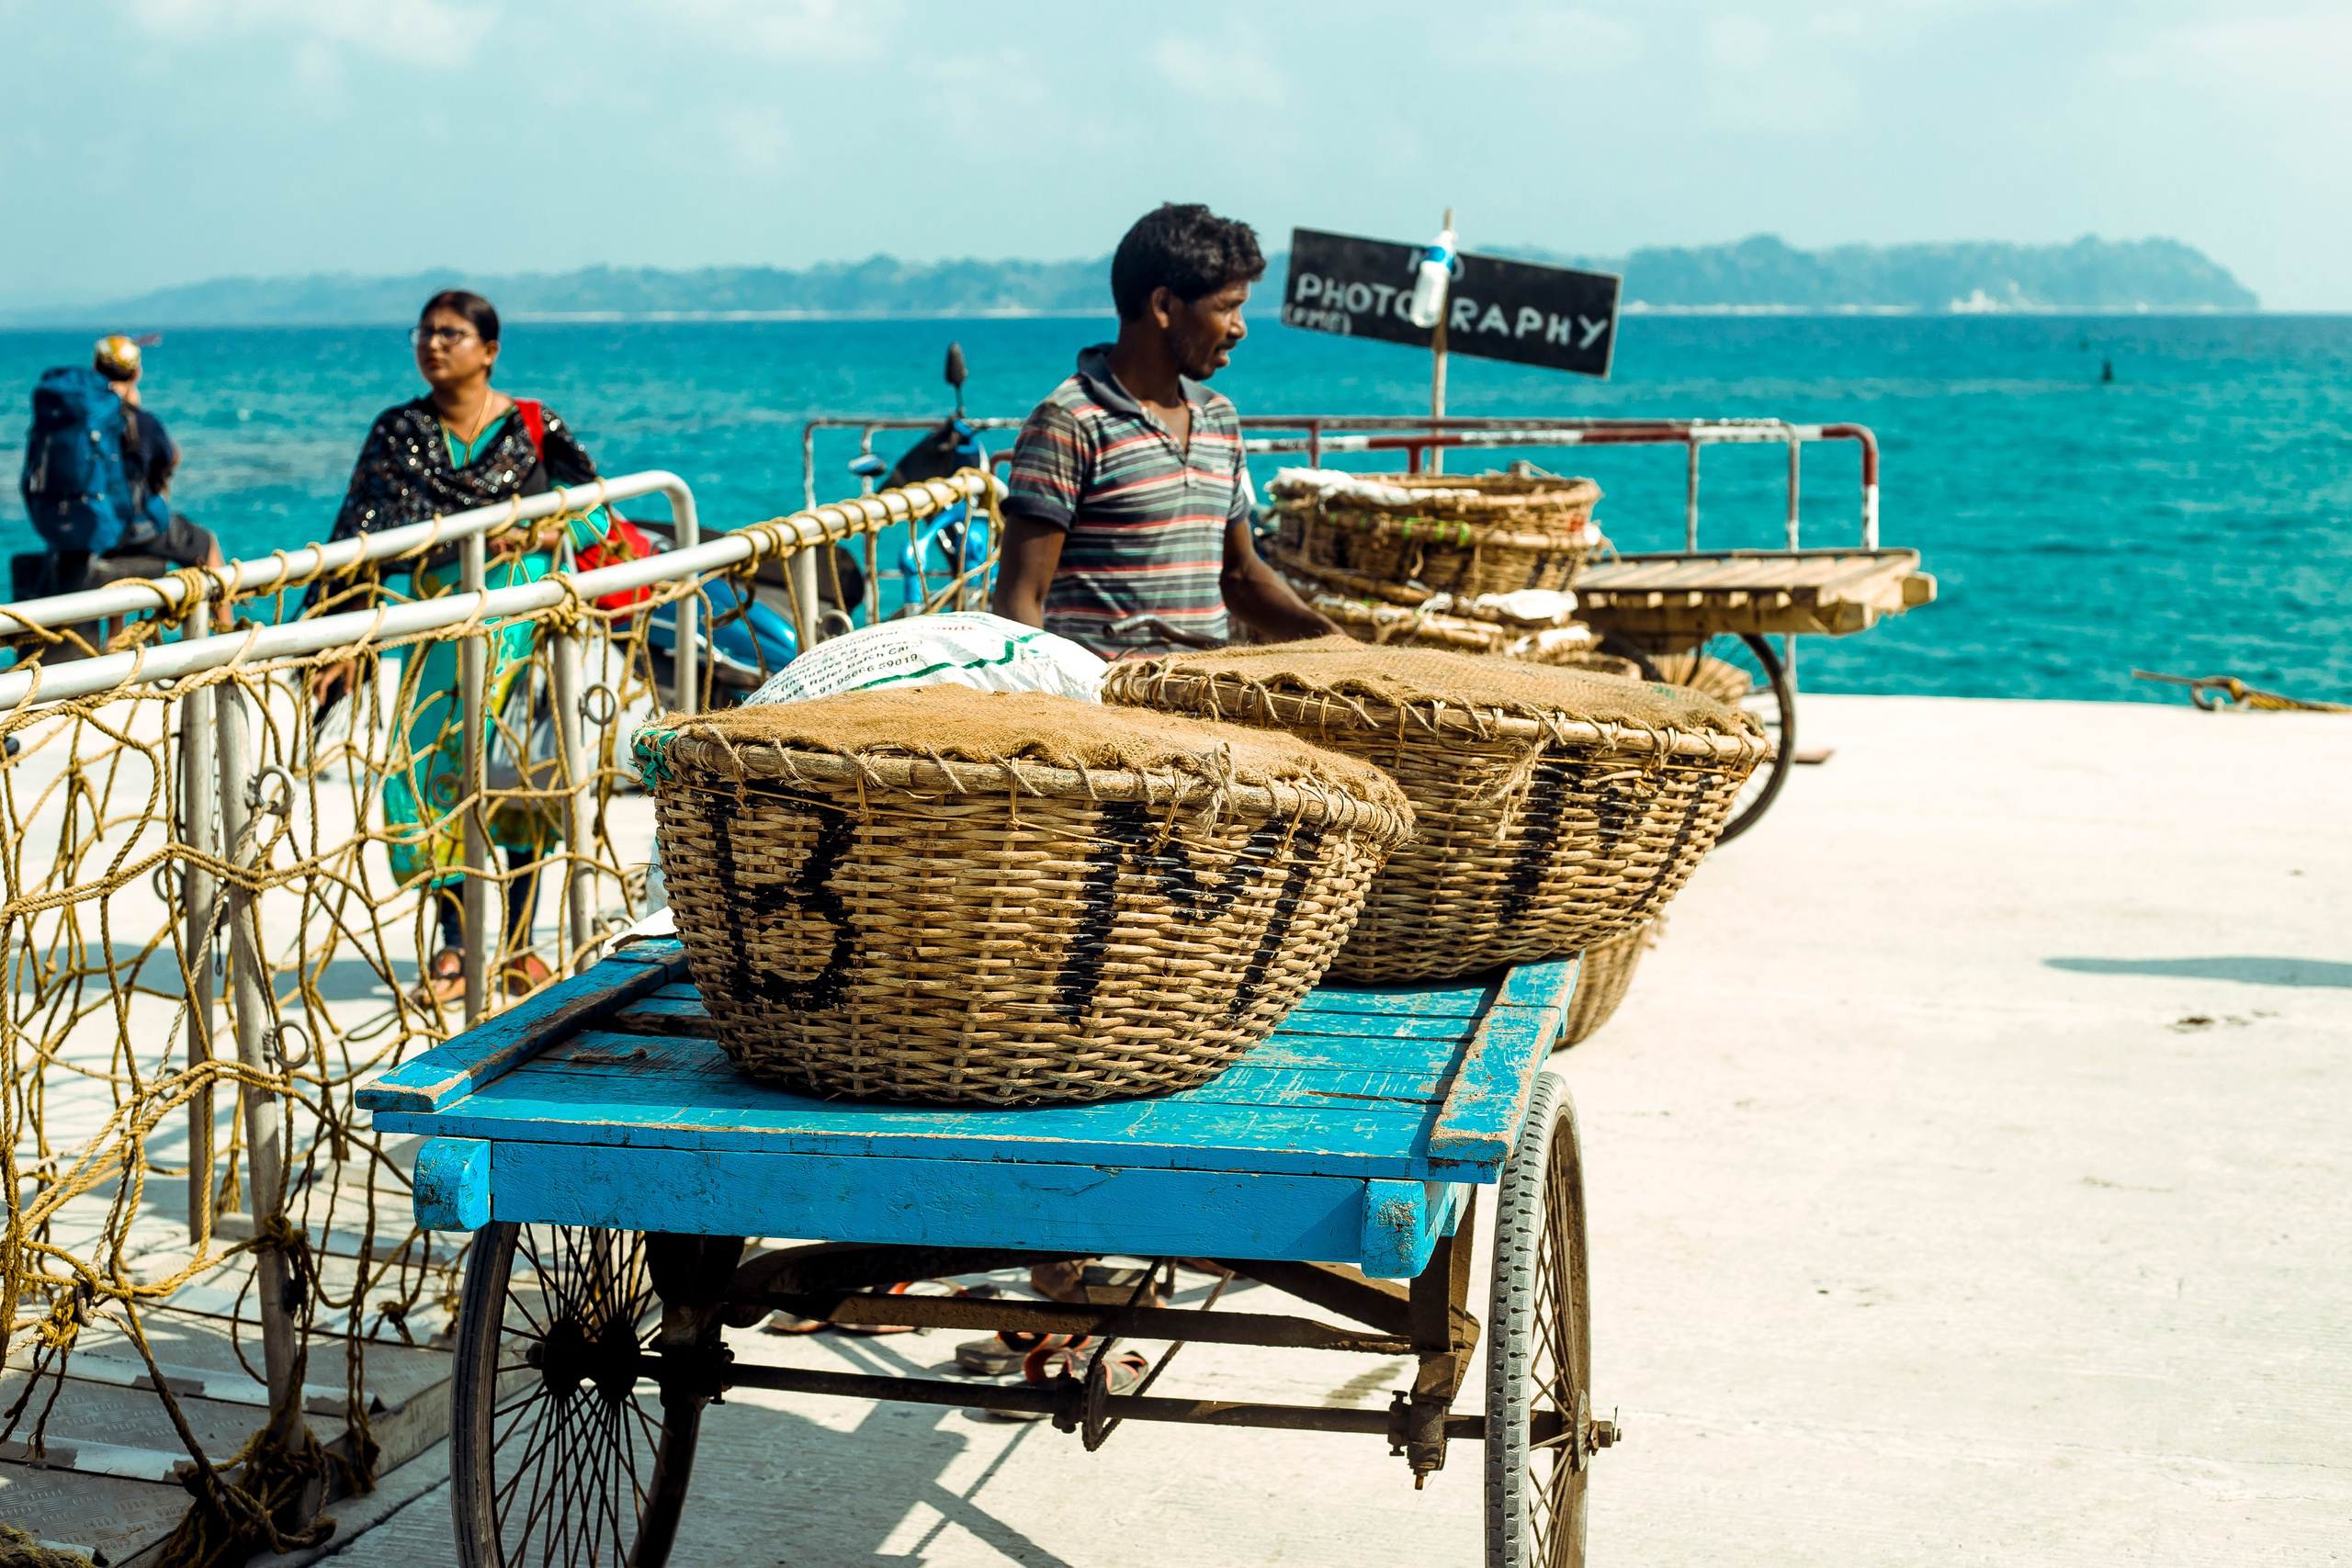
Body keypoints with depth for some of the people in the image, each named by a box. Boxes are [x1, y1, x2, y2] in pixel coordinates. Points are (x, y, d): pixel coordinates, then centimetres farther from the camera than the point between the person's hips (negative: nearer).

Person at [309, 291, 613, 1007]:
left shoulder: (532, 426, 2)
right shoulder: (398, 433, 4)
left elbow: (597, 514, 5)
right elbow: (364, 538, -1)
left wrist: (536, 535, -15)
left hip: (530, 610, -1)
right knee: (435, 771, -6)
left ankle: (516, 942, 12)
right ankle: (457, 945, 6)